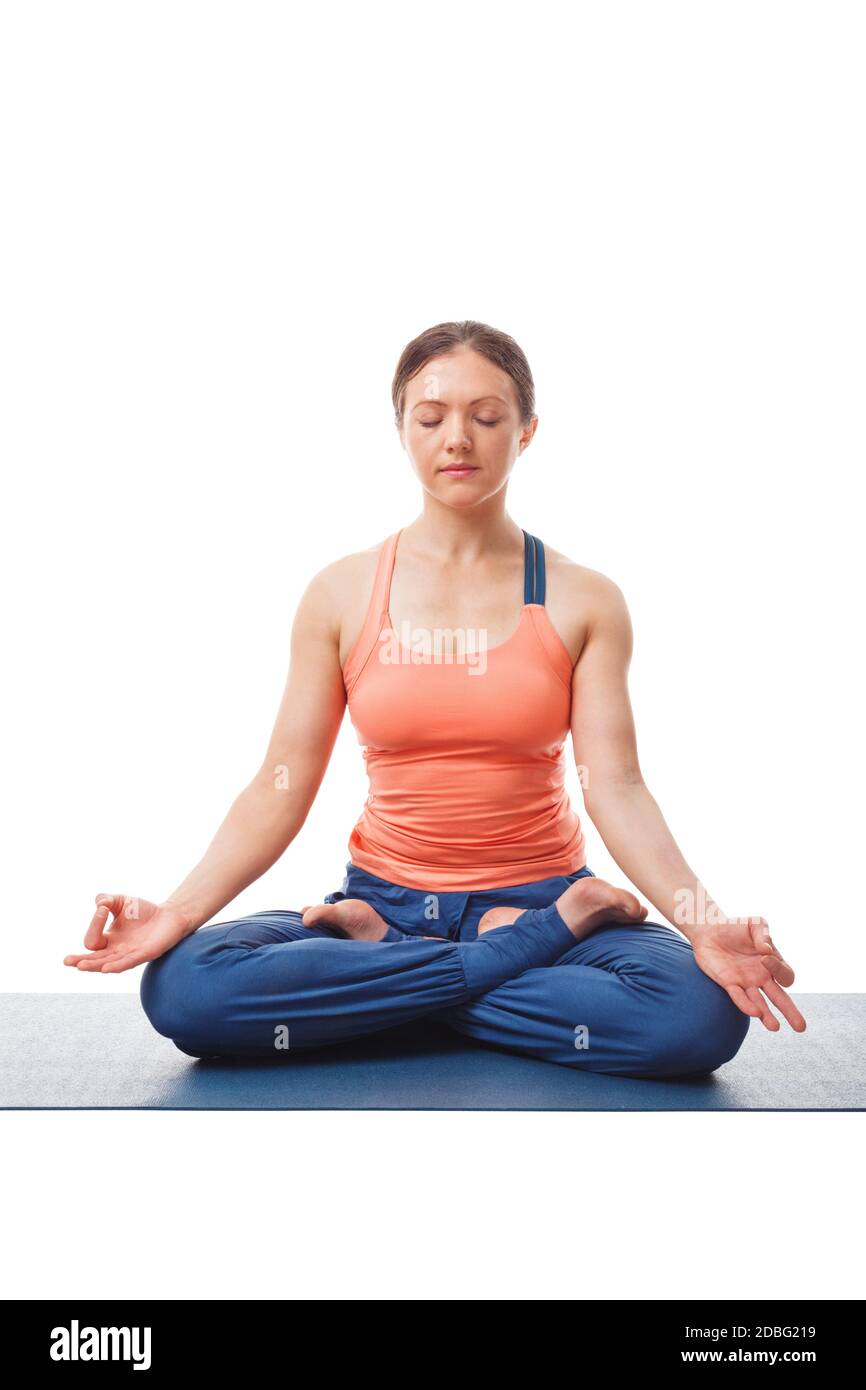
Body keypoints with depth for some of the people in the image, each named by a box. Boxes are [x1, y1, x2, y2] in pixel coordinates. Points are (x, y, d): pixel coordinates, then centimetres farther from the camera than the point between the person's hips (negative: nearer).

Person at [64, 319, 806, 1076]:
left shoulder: (584, 601, 0)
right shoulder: (340, 594, 2)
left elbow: (616, 788, -8)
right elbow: (280, 789, -2)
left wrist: (706, 923, -25)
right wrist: (180, 911, -18)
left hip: (540, 892, 0)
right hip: (384, 894, 1)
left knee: (702, 1017, -30)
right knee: (182, 986, -26)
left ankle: (379, 960, -12)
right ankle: (534, 944, -15)